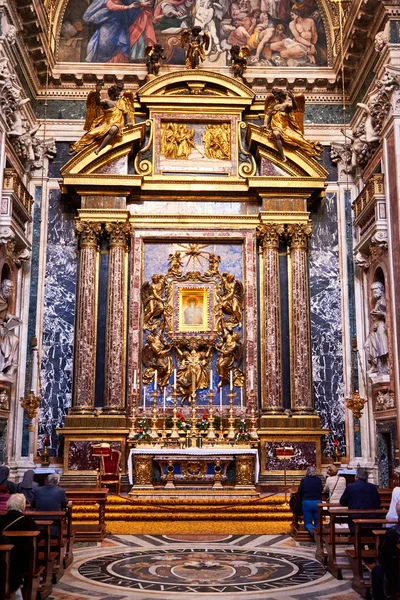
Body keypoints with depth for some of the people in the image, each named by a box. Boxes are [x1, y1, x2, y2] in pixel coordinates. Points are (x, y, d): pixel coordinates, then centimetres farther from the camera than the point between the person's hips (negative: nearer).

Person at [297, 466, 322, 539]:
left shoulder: (304, 480, 0)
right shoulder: (319, 480, 5)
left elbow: (299, 492, 10)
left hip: (306, 502, -1)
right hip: (318, 502, 2)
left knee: (307, 523, 9)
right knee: (317, 522, 14)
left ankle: (311, 529, -25)